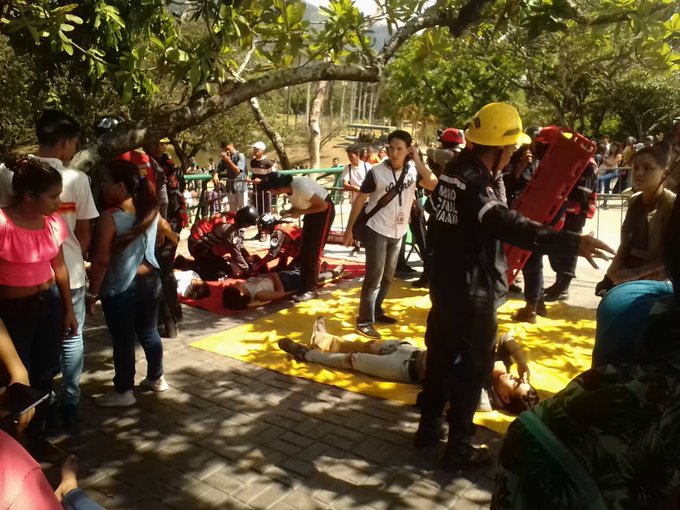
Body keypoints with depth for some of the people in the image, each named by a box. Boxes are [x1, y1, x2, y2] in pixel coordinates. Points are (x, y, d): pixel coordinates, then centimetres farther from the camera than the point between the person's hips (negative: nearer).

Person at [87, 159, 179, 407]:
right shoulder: (151, 210, 1)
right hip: (150, 281, 7)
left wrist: (93, 293, -9)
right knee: (149, 333, 21)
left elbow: (102, 260, -18)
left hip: (120, 288, -7)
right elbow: (166, 230, 21)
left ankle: (123, 392, 21)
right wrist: (175, 238, 43)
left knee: (123, 340, 7)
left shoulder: (110, 218, -20)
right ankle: (156, 379, 36)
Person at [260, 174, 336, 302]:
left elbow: (323, 205, -26)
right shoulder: (288, 188, -9)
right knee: (304, 250, 5)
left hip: (324, 211, -8)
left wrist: (300, 213, -24)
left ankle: (311, 289, -3)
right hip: (311, 211, 8)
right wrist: (289, 211, -12)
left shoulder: (301, 187, -33)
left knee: (313, 252, -9)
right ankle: (304, 286, 9)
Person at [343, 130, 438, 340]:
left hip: (398, 233, 5)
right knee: (374, 277, -6)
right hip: (377, 231, -5)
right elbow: (359, 200, -8)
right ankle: (364, 322, 0)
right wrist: (349, 229, -8)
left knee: (387, 276, 16)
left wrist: (418, 161, -18)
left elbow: (434, 185, -17)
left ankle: (376, 311, 32)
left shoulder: (413, 170, -2)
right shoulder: (376, 172, -13)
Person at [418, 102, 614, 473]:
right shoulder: (475, 183, -25)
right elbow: (509, 225, -42)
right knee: (472, 369, 6)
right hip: (472, 293, -9)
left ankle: (428, 427, 36)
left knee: (441, 356, 20)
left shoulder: (452, 173, 4)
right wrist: (571, 242, -50)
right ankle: (458, 449, 18)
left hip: (445, 284, 9)